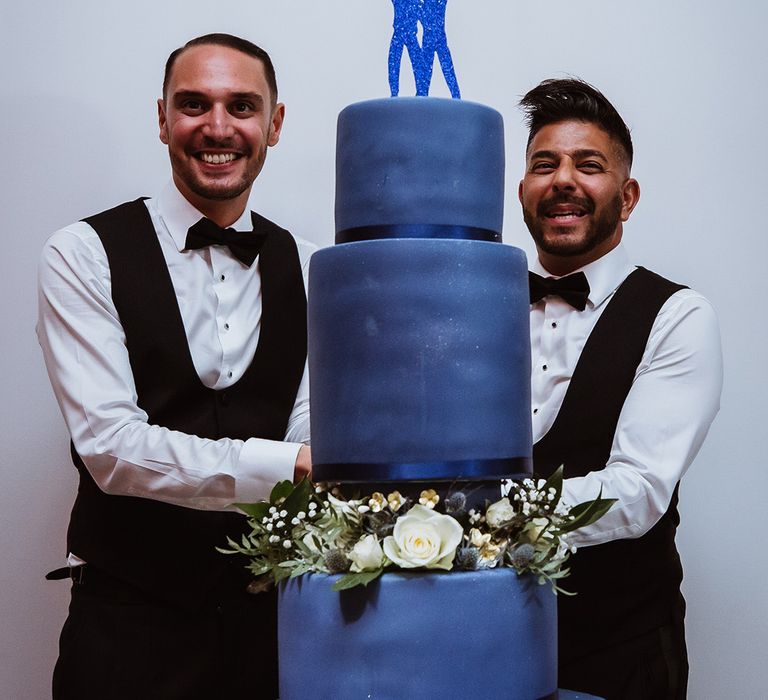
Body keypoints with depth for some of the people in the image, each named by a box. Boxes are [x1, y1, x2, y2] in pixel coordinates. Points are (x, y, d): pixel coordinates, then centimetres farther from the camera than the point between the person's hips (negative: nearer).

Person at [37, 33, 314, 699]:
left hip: (269, 614, 3)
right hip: (130, 619, -3)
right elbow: (109, 444, -17)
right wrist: (287, 466, -25)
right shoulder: (83, 255, -6)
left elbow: (310, 440, -6)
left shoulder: (307, 269, 5)